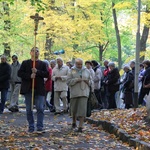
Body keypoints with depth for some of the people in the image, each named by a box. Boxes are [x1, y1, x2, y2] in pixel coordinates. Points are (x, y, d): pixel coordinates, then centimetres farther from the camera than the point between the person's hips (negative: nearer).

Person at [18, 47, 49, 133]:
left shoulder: (43, 64, 9)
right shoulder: (25, 63, 9)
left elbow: (47, 74, -1)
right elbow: (20, 73, 0)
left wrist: (37, 72, -15)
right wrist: (29, 76, -14)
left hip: (39, 89, -1)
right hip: (28, 89, 1)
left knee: (40, 108, -7)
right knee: (29, 109, 4)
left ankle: (40, 126, -2)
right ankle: (31, 127, 12)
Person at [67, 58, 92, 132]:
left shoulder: (86, 71, 10)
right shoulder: (72, 71, 3)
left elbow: (90, 81, 18)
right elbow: (68, 81, -5)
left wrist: (88, 81, -4)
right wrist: (76, 80, -16)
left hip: (84, 93, 0)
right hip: (74, 92, 0)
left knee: (82, 109, -10)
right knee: (74, 109, 11)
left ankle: (80, 126, -11)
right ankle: (74, 122, 37)